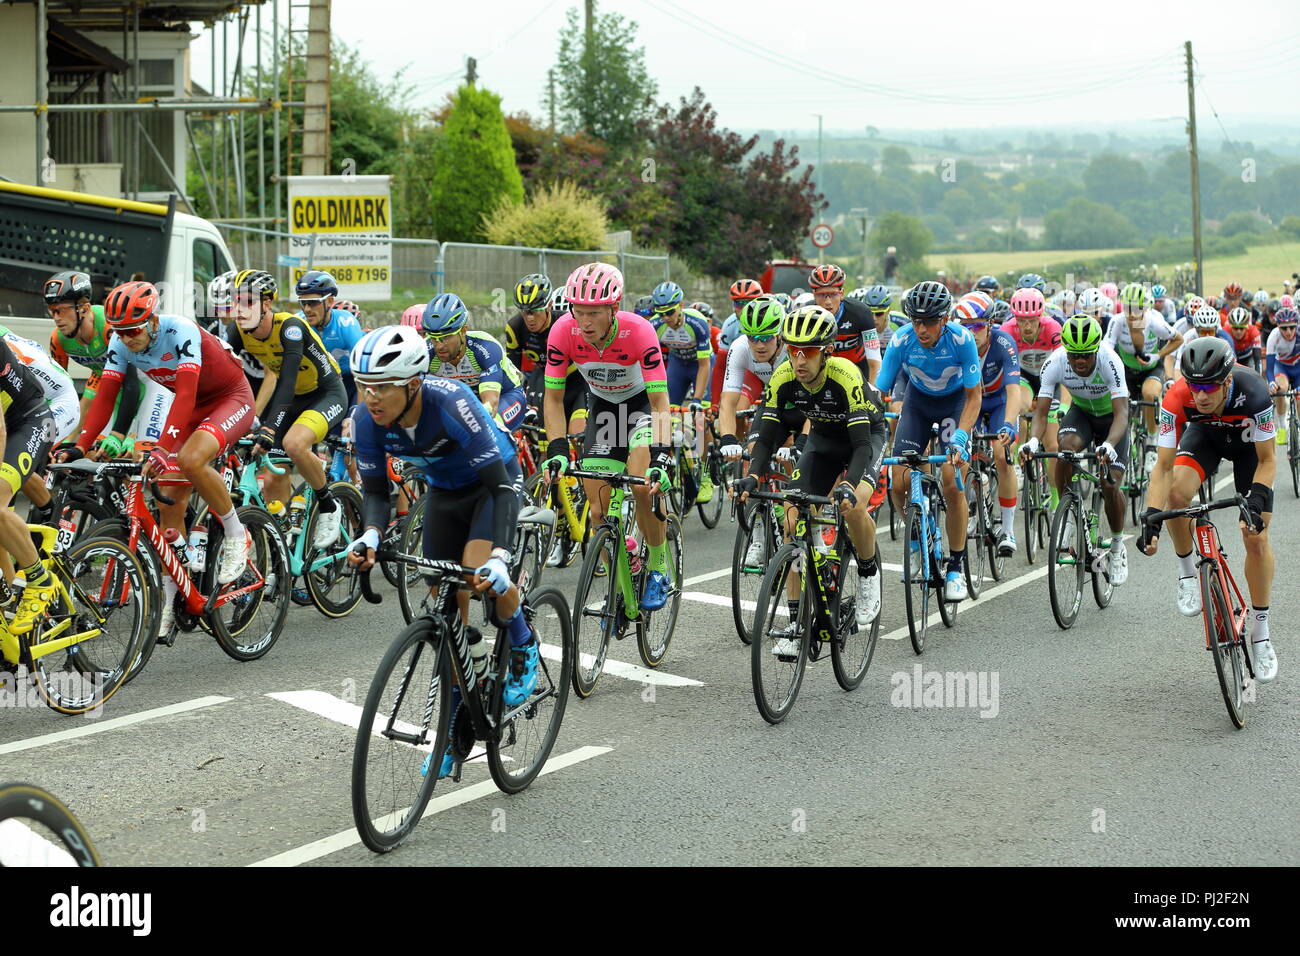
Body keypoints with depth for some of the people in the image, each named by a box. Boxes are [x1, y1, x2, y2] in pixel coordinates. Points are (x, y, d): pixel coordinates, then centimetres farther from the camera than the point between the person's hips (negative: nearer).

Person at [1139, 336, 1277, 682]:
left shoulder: (1252, 393, -40)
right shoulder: (1177, 400, -35)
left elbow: (1267, 459, -27)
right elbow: (1164, 466, -31)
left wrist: (1256, 500, -43)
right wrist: (1151, 518, -43)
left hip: (1249, 442, -1)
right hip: (1206, 435, 1)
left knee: (1256, 538, -8)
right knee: (1177, 492, -30)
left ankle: (1260, 636, 6)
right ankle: (1188, 572, -3)